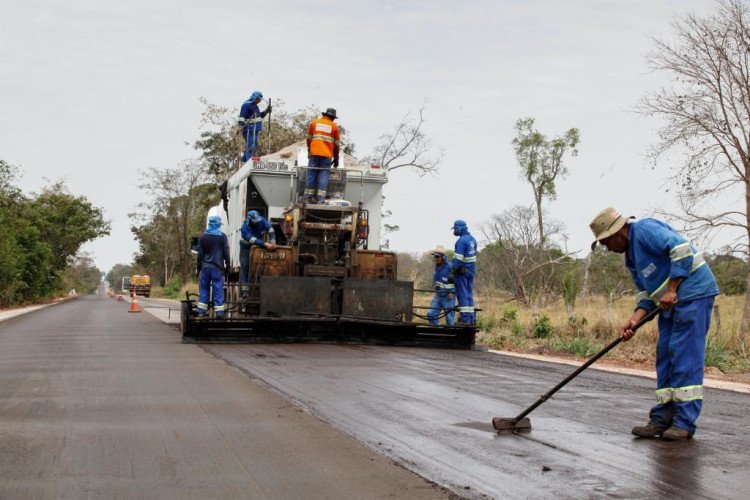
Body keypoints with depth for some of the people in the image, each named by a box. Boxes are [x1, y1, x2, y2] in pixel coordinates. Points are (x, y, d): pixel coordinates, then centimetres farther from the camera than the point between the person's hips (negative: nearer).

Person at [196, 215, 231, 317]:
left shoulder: (203, 237, 6)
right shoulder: (222, 236, -2)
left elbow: (200, 254, 8)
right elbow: (226, 253, 0)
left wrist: (198, 268, 13)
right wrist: (227, 267, 8)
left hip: (205, 267, 2)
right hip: (217, 268, -2)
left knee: (203, 289, 9)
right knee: (218, 289, 0)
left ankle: (201, 310, 7)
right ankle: (219, 311, -2)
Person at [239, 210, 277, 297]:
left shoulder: (261, 221, -20)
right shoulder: (244, 228, -32)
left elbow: (270, 229, -26)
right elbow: (252, 240, -41)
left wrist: (273, 242, -39)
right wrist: (265, 244, -49)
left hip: (258, 246, 4)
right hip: (246, 247, -4)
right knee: (244, 267, -8)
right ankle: (244, 291, -10)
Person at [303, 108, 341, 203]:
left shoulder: (314, 122, 11)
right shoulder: (334, 126, 7)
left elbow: (309, 139, 14)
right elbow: (337, 144, 7)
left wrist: (309, 151, 26)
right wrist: (336, 159, 14)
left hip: (314, 153, 1)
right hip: (327, 155, -1)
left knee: (312, 174, 6)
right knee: (324, 175, -1)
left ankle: (308, 196, 5)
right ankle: (321, 197, -7)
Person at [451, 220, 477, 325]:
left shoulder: (461, 240, -16)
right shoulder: (472, 239, 13)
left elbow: (458, 258, -21)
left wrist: (452, 270, -18)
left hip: (462, 270, -9)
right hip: (471, 269, 9)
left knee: (462, 294, -4)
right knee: (469, 294, 13)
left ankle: (465, 318, -6)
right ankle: (472, 318, 14)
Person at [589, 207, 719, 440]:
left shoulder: (645, 229, -12)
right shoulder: (631, 256, 18)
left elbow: (682, 249, -23)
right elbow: (646, 291, 16)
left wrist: (671, 290, -21)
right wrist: (636, 318, -1)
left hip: (693, 292, -10)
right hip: (671, 302, 10)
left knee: (685, 356, -10)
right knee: (665, 357, 8)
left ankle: (685, 423, -7)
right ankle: (662, 419, 12)